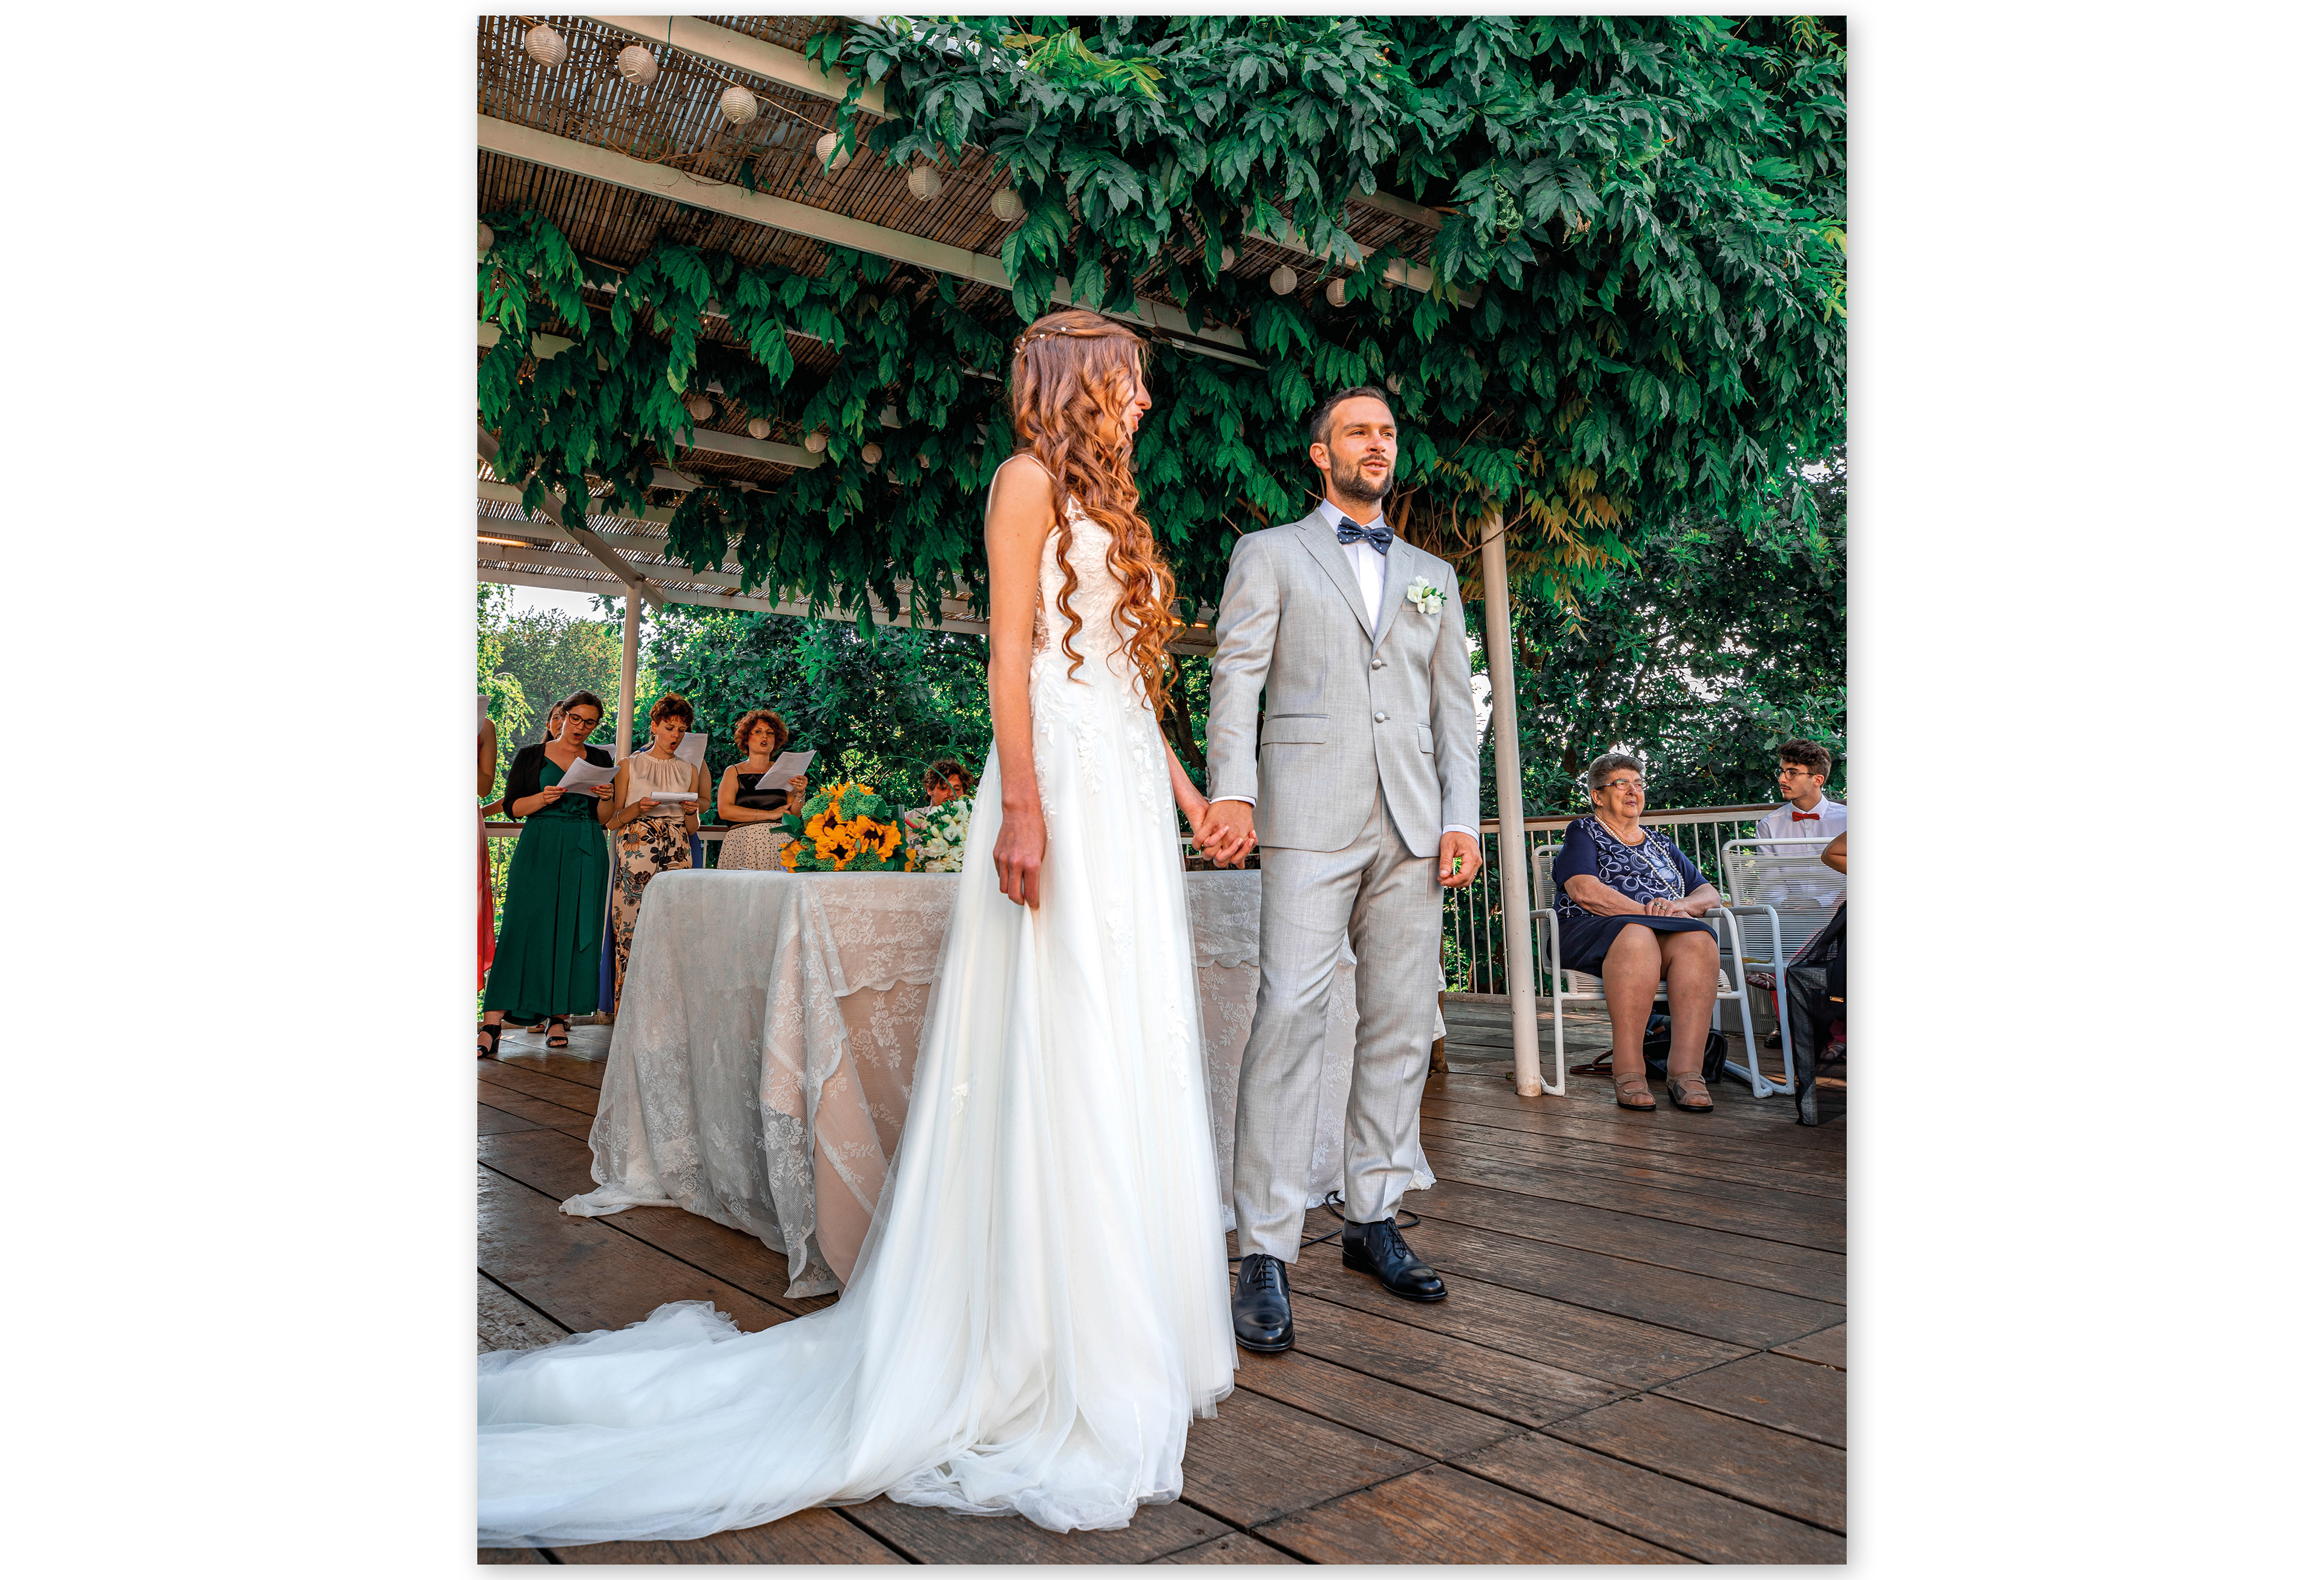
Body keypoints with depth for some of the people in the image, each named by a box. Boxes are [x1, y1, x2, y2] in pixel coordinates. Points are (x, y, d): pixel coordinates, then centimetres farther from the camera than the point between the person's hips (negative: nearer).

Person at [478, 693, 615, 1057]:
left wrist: (604, 799, -9)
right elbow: (512, 807, 3)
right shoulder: (532, 756, 7)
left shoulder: (601, 760, 12)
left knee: (575, 930, -2)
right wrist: (543, 799, -14)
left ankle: (560, 1015, 6)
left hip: (585, 854, 2)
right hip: (539, 849, -2)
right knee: (524, 928, -10)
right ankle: (492, 1024, -11)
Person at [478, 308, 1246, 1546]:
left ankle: (1124, 1326, 18)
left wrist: (1187, 791, 20)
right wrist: (1023, 805, -21)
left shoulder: (1104, 504, 25)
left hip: (1130, 796, 9)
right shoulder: (1031, 478, 0)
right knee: (1056, 1056, -9)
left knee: (1129, 1057, 8)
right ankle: (1047, 1355, 0)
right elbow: (1010, 651, -11)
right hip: (1063, 782, -9)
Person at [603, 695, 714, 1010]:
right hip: (636, 855, -2)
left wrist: (691, 811, -4)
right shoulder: (630, 765, 9)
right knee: (634, 926, -8)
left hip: (677, 854, 2)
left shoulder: (690, 770, 16)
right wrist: (638, 808, -12)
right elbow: (612, 820, 5)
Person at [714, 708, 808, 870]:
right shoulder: (733, 773, 11)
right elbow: (724, 811, -4)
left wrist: (800, 794, -10)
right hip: (743, 843, -1)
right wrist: (769, 815, -6)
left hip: (780, 843, 1)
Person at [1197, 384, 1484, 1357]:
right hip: (1310, 815, -4)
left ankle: (1373, 1220, 18)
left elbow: (1454, 705, 17)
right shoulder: (1269, 554, 12)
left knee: (1401, 1024, 5)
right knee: (1289, 1013, -13)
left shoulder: (1432, 575, 23)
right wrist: (1232, 790, -14)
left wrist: (1461, 818, 4)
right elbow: (1236, 676, 1)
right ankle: (1264, 1254, -9)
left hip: (1412, 824, 5)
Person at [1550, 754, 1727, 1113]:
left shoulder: (1661, 844, 28)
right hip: (1590, 931, -4)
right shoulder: (1583, 832, 13)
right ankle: (1629, 1071, -39)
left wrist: (1680, 905, -5)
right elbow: (1584, 890, -6)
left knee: (1697, 939, -32)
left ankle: (1685, 1070, -37)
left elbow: (1709, 894, 19)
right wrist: (1649, 912, -12)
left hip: (1668, 931, 4)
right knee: (1637, 934, -39)